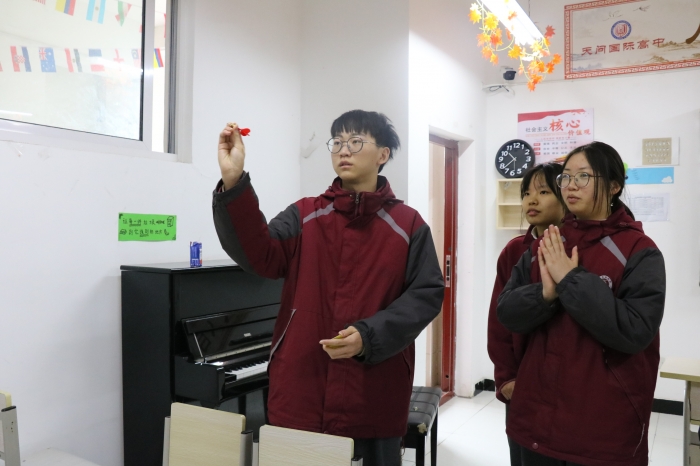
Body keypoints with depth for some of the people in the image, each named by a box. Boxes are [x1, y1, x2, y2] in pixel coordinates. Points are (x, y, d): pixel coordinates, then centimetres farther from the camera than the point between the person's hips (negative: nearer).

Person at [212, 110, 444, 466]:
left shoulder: (408, 224, 1)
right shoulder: (303, 216, 4)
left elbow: (426, 294, -3)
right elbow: (260, 256, -12)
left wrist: (370, 336, -17)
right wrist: (234, 183, -25)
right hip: (300, 394, 1)